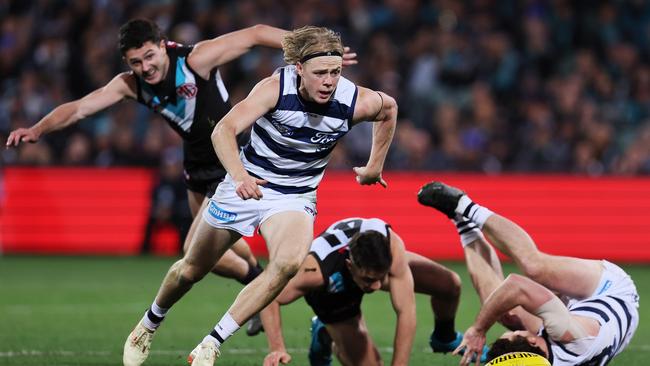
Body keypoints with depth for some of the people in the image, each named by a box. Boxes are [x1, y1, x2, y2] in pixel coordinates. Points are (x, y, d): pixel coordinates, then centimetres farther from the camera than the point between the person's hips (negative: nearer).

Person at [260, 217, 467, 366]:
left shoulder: (391, 244, -43)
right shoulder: (316, 271, -47)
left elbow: (405, 312, -40)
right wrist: (277, 349, -45)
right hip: (333, 295, -2)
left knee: (450, 284, -10)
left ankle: (444, 338, 24)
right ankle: (324, 336, 22)